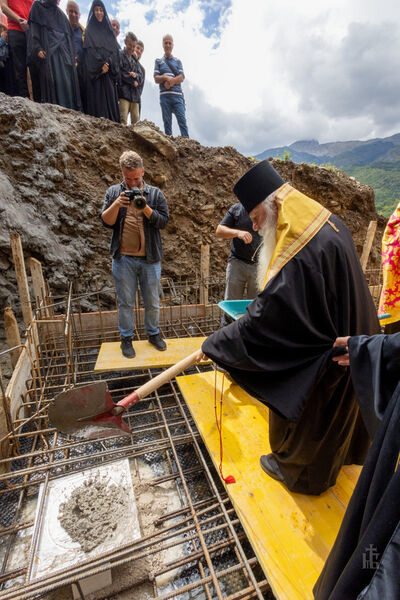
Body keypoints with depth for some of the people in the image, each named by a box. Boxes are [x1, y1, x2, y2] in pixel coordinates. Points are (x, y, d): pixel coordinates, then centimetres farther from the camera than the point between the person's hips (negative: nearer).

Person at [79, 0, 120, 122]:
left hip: (109, 74, 3)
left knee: (110, 101, -7)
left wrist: (108, 64, -9)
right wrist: (101, 65, -15)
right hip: (94, 73, -3)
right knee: (97, 99, -14)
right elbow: (90, 50, 1)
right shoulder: (90, 30, 13)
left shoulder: (109, 30, 22)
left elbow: (115, 51, 9)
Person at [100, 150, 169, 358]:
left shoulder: (155, 194, 6)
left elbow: (163, 221, -3)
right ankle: (126, 338, 25)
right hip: (123, 259, 0)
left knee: (152, 301, 11)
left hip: (150, 259, 1)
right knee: (125, 302, 8)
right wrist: (117, 204, -18)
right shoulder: (114, 192, 7)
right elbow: (106, 221, -1)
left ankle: (153, 333, 31)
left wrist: (145, 208, -18)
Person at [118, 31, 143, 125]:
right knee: (123, 119, -17)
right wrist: (133, 81, -2)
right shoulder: (120, 55, 4)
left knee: (136, 121, 1)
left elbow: (140, 75, 19)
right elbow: (120, 73, -6)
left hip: (135, 93, 6)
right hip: (124, 92, -6)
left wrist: (135, 75, -4)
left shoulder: (134, 59, 24)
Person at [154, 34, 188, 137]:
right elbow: (156, 79, 7)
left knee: (182, 119, -14)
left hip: (177, 94, 0)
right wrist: (166, 77, -9)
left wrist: (170, 81, -8)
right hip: (164, 95, 0)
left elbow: (181, 78, 6)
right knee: (167, 121, -6)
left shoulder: (178, 61, 19)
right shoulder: (158, 61, 18)